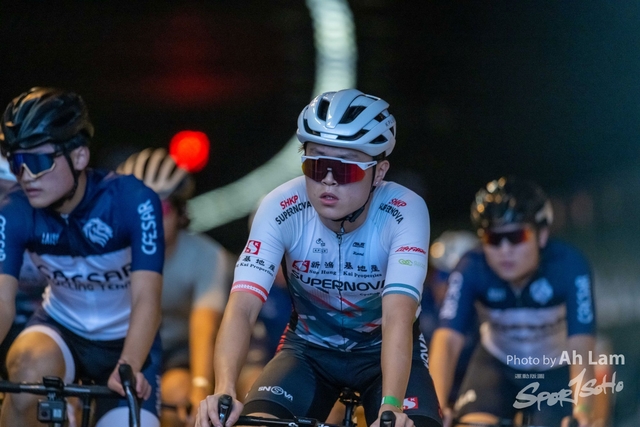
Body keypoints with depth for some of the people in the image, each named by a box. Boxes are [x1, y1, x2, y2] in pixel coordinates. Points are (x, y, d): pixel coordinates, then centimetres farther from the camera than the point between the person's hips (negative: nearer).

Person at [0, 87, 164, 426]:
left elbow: (146, 298, -33)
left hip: (124, 341, -1)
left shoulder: (131, 201, -26)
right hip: (61, 328, 1)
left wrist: (128, 369, -50)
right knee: (30, 368, -33)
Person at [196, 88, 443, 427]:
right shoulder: (281, 209, -24)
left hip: (384, 349, -1)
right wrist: (224, 391, -52)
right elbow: (242, 307, -34)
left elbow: (398, 317, -39)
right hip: (310, 348, 1)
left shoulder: (405, 213, -27)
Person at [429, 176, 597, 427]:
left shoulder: (569, 266, -30)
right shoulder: (471, 270, -26)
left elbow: (580, 349, -36)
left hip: (554, 374, -1)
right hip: (496, 366, 1)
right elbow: (447, 341, -35)